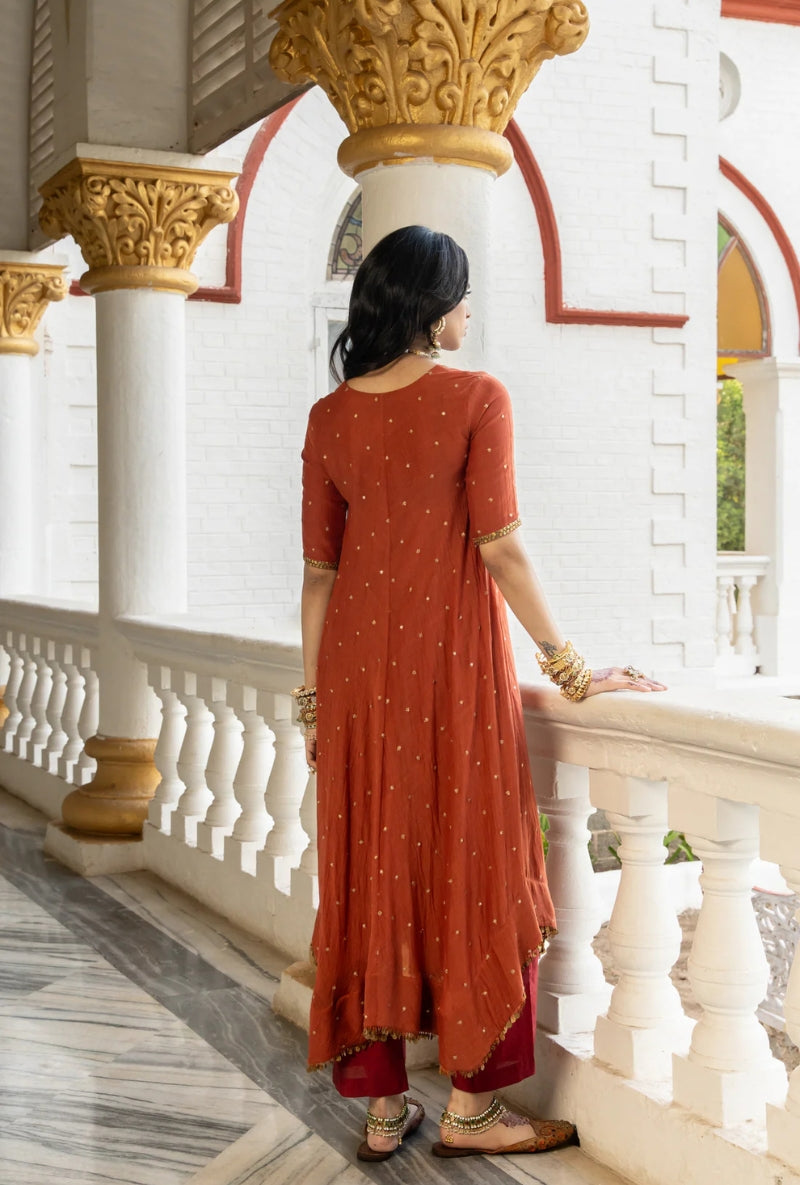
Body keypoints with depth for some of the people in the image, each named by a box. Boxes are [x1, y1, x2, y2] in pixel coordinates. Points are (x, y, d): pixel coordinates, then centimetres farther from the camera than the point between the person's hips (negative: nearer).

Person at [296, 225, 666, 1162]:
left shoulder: (330, 416, 5)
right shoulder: (475, 398, -8)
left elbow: (318, 569, 5)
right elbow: (499, 549, -13)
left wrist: (314, 698, 11)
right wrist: (570, 669, -5)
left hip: (359, 663, 5)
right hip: (452, 661, -4)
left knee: (371, 871, 10)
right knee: (468, 868, 5)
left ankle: (381, 1106, 17)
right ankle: (470, 1107, 12)